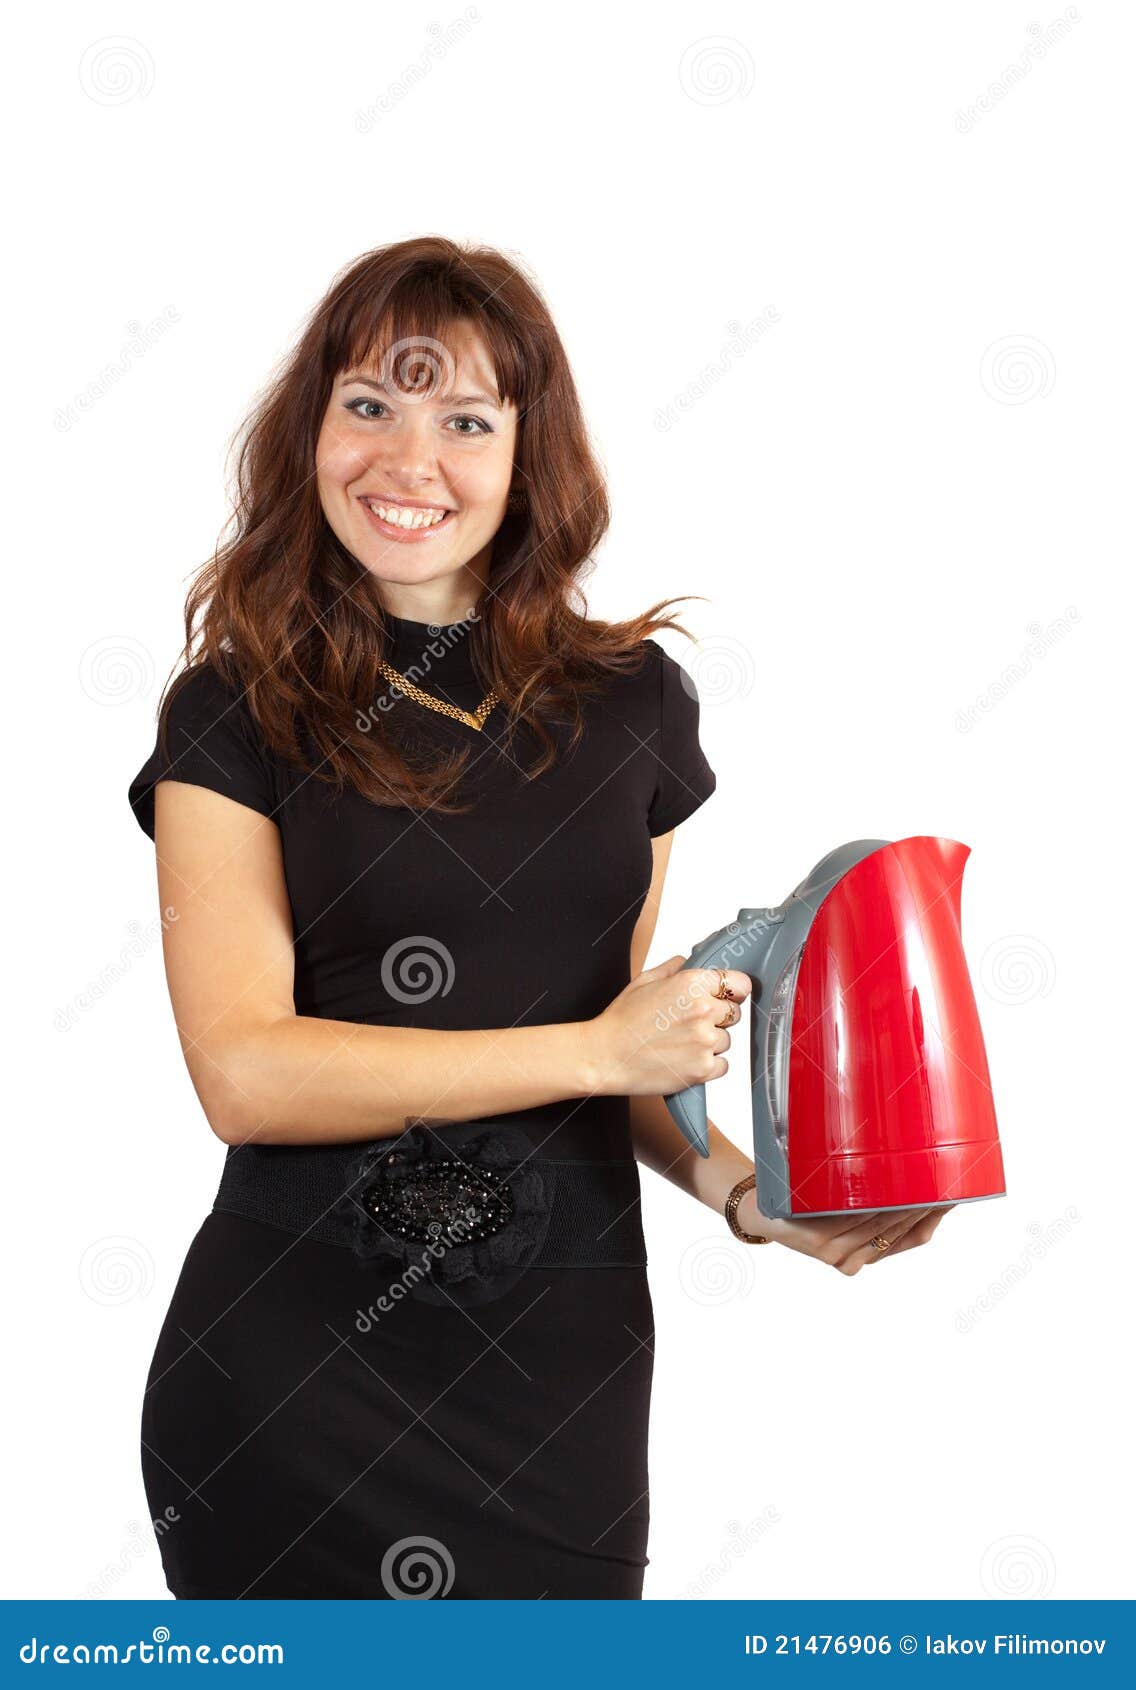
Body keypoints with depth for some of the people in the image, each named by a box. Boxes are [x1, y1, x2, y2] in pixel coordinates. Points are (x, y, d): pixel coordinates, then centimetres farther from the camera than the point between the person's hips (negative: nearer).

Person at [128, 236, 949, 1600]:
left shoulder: (634, 703, 5)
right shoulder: (235, 715, -5)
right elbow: (243, 1072, -15)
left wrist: (743, 1191, -4)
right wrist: (599, 1045, -17)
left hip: (565, 1358, 3)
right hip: (292, 1366, -2)